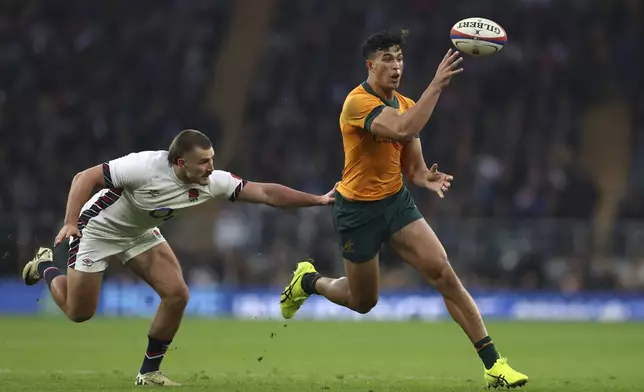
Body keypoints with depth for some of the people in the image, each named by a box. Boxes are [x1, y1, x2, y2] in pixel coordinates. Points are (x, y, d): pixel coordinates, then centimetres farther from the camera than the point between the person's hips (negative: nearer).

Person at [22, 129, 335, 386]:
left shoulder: (210, 182, -21)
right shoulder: (146, 167, -36)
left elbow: (265, 192, -19)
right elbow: (85, 178, -29)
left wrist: (318, 200, -25)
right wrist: (70, 222, -39)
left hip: (140, 233, 5)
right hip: (97, 229, -5)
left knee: (177, 295, -12)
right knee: (79, 313, 0)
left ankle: (149, 372, 4)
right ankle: (45, 267, 31)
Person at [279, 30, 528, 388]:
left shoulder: (406, 105, 3)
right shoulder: (359, 102, -21)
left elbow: (411, 167, 7)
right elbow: (403, 130, -40)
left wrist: (427, 178, -17)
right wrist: (437, 84, -40)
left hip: (397, 201, 5)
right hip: (358, 210, -5)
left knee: (443, 272, -14)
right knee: (363, 302, 10)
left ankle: (493, 363, -15)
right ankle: (308, 281, 44)